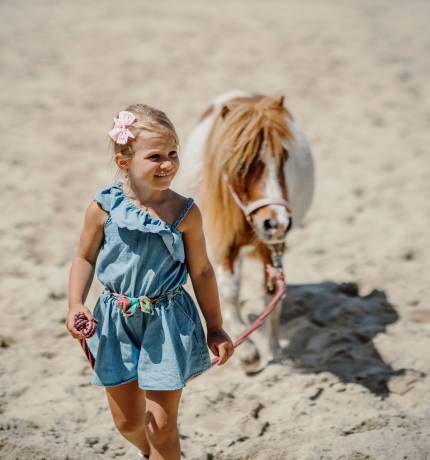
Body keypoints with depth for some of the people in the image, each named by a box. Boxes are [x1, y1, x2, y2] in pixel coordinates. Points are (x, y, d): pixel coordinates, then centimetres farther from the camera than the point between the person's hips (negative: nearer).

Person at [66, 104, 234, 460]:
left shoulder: (185, 213, -12)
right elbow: (85, 257, 3)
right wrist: (76, 305, -11)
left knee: (162, 424, 1)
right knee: (127, 421, 17)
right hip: (116, 321, 2)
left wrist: (215, 328, 4)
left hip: (168, 322, -2)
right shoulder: (104, 207, -11)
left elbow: (201, 271, -1)